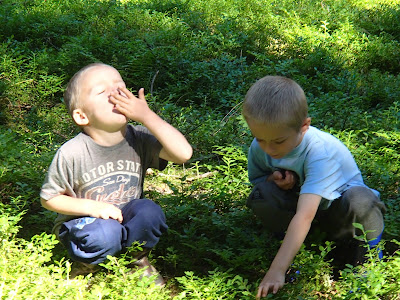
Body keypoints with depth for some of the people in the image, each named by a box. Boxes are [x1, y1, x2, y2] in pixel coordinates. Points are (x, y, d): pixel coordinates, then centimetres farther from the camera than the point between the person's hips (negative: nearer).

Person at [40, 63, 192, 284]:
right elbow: (49, 198, -10)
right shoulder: (71, 154, -21)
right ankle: (85, 267, 0)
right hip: (82, 222, -3)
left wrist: (147, 116, -31)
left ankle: (139, 260, 3)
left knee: (149, 211, -27)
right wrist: (92, 207, -24)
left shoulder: (138, 139, -14)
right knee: (104, 235, -35)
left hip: (125, 217, 3)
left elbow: (183, 153, -28)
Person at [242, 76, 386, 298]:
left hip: (338, 205, -4)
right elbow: (256, 180, 4)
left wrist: (277, 271, -51)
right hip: (298, 197, 4)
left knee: (359, 201, -39)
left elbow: (305, 215, -45)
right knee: (261, 194, -27)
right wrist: (274, 179, -23)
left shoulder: (319, 151, -36)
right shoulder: (259, 148, -18)